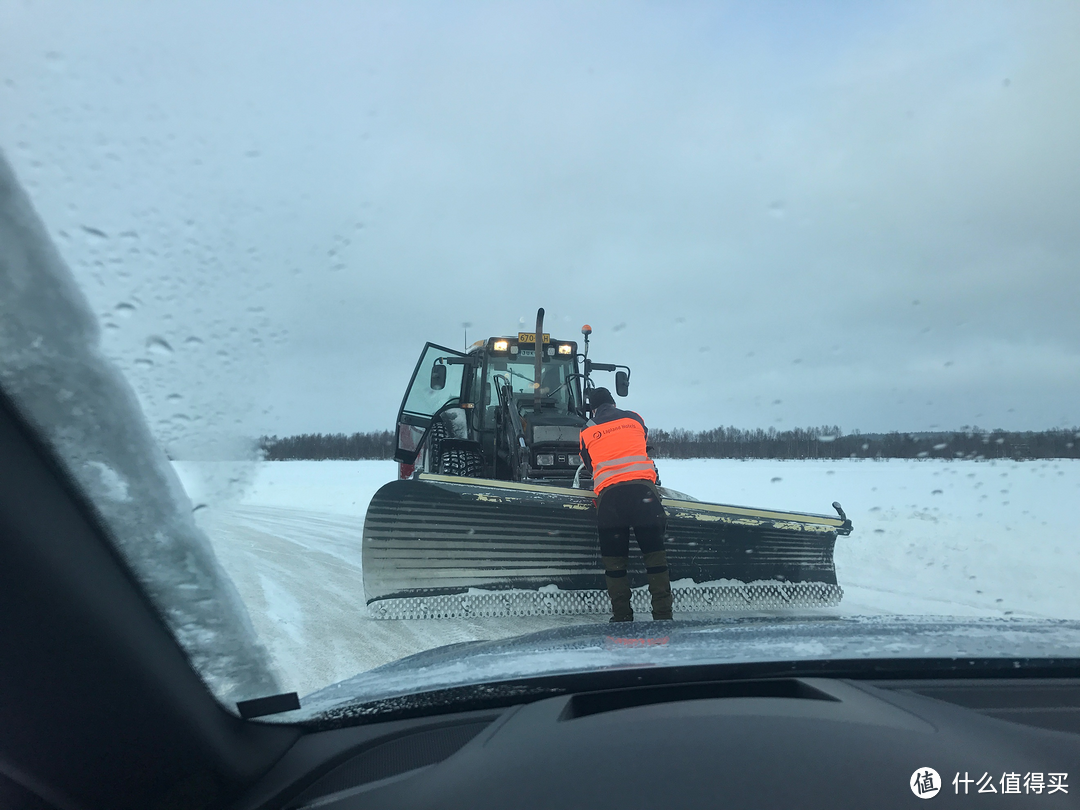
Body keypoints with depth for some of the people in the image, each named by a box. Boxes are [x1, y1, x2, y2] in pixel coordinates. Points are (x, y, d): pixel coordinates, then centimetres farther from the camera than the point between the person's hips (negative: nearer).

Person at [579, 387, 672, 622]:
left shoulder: (586, 432, 17)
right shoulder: (633, 418, 19)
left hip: (608, 494, 0)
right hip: (642, 488, 0)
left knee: (614, 559, 7)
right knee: (654, 552, 5)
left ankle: (622, 617, 7)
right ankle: (663, 615, 4)